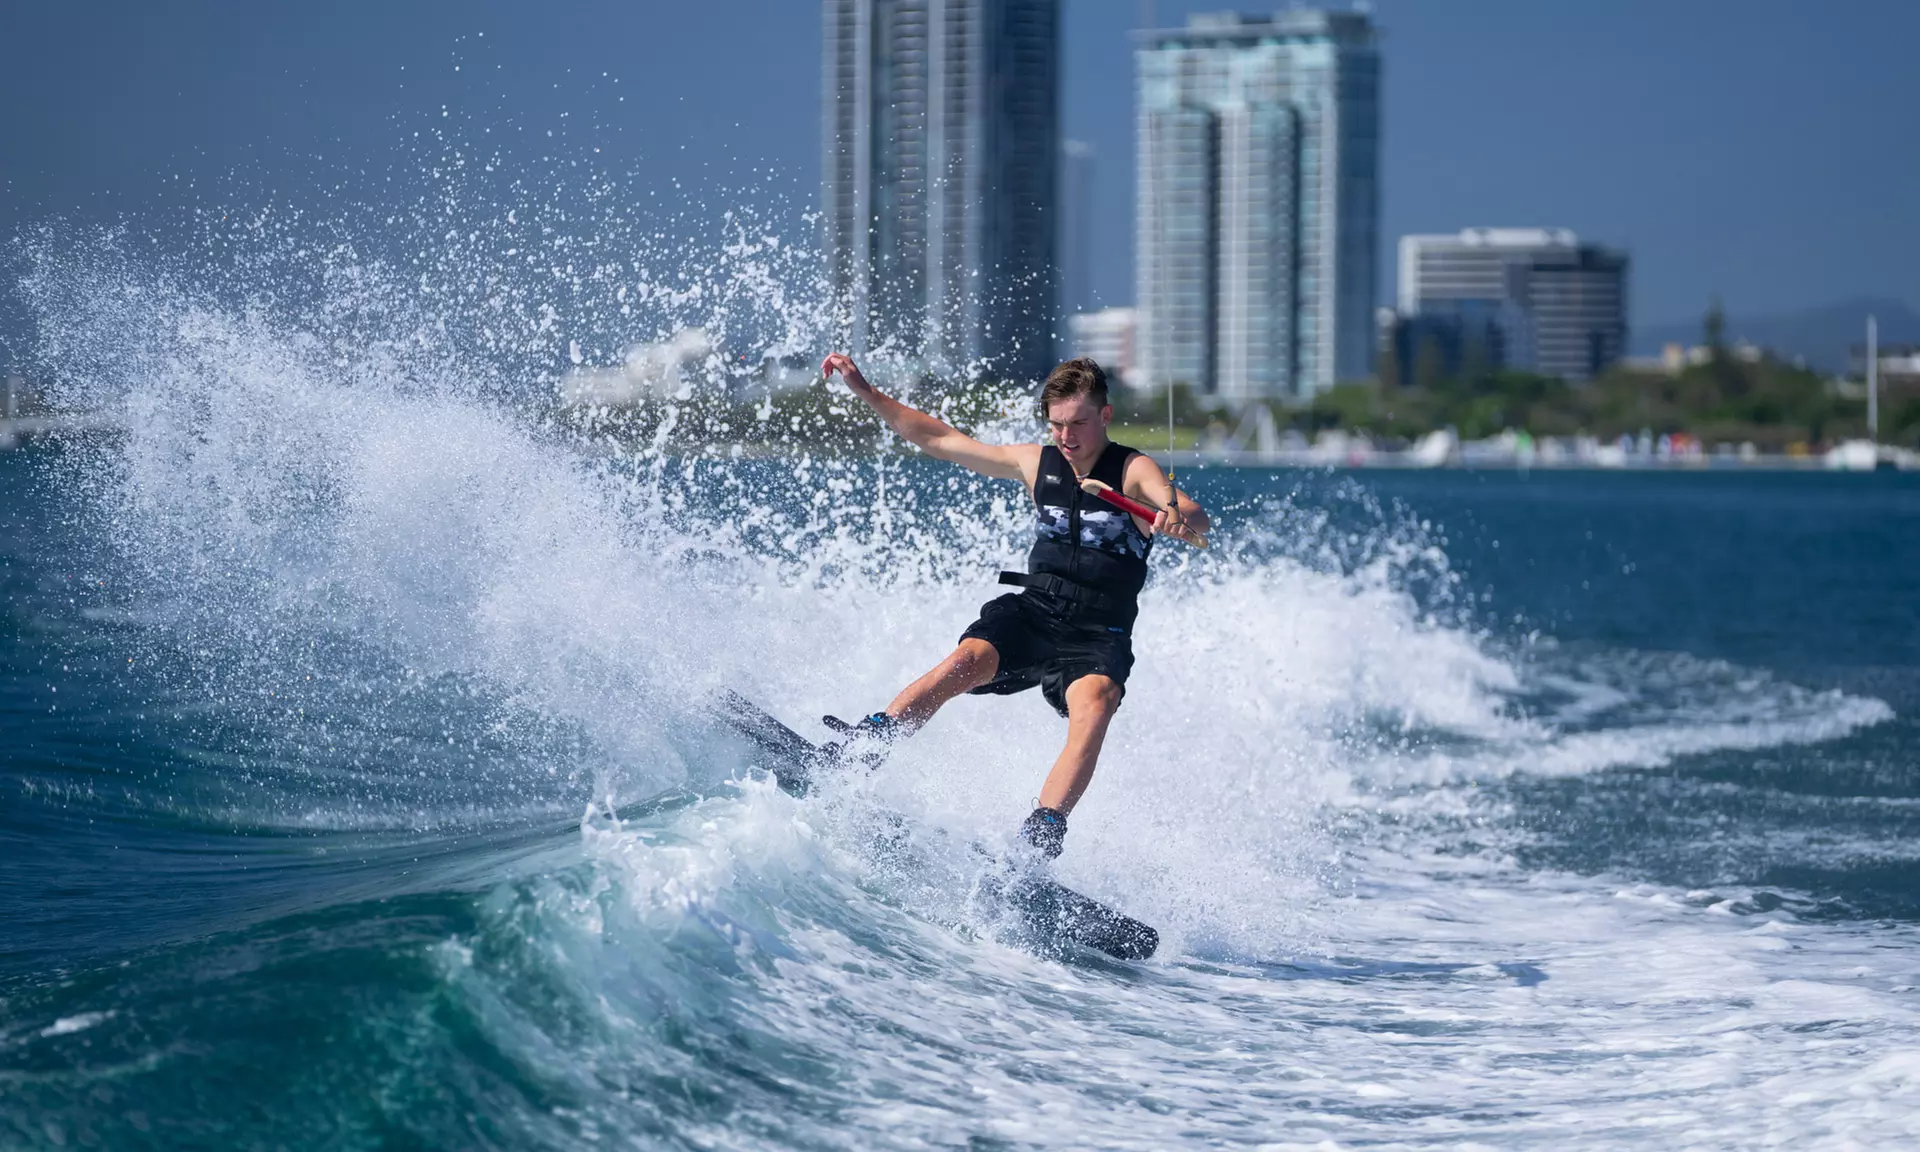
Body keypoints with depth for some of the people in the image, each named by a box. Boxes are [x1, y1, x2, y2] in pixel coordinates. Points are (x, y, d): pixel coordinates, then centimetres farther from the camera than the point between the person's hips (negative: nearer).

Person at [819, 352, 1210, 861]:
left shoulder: (1133, 471, -5)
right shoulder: (1036, 463, 9)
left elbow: (1199, 526, -23)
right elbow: (937, 439, 18)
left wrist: (1179, 517, -48)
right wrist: (863, 390, 15)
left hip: (1098, 637, -3)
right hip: (1031, 613, 3)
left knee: (1093, 705, -35)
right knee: (966, 662, -29)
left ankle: (1041, 835, -47)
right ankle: (856, 752, -34)